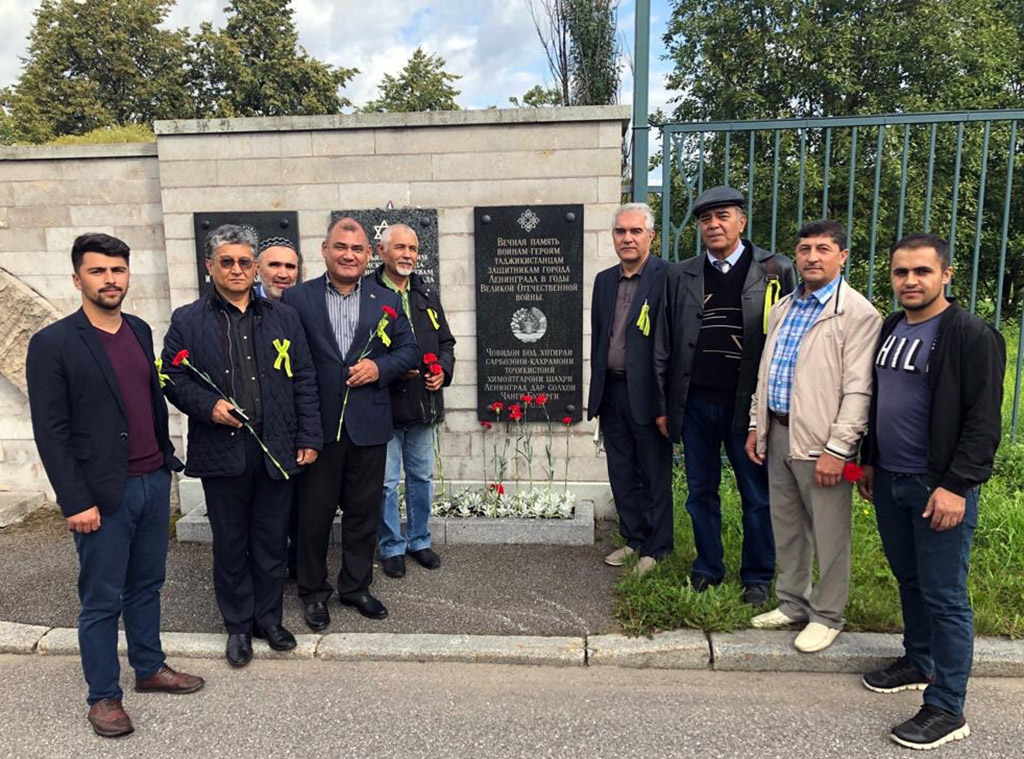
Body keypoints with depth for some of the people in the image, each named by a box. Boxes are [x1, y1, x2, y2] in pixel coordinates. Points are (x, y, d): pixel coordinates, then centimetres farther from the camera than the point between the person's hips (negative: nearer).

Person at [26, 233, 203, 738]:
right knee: (102, 601, 8)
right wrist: (76, 502, -14)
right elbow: (50, 432, -11)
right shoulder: (52, 344, -10)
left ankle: (150, 669, 35)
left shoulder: (140, 331, 8)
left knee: (146, 586, 18)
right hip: (104, 494, -5)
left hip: (153, 484, 6)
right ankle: (103, 696, 24)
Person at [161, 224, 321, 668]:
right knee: (230, 544, 11)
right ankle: (238, 626, 29)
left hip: (277, 450, 1)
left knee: (271, 542, 12)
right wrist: (207, 406, -15)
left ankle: (269, 619, 30)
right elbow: (173, 379, 3)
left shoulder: (284, 318, 8)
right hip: (221, 451, -1)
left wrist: (309, 438, 1)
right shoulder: (187, 321, 4)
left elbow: (303, 381, 6)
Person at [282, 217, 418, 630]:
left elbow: (409, 350, 8)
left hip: (368, 425, 2)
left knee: (363, 511, 13)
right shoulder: (297, 298, 1)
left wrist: (380, 367, -11)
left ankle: (356, 586, 31)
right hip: (317, 424, -1)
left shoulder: (386, 300, 6)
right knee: (314, 512, 10)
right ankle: (314, 591, 29)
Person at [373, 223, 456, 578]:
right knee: (387, 481, 6)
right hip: (384, 403, -5)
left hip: (423, 403, 6)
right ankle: (391, 547, 24)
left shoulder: (428, 295, 12)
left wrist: (443, 370, -1)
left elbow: (446, 342, 17)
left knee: (422, 476, 16)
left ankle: (419, 540, 33)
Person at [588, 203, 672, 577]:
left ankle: (656, 549, 23)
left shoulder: (666, 277, -10)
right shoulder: (604, 280, 11)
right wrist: (597, 394, 13)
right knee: (622, 474, 16)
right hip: (612, 391, 7)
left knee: (655, 475, 8)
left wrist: (665, 403, -17)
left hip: (647, 394, -6)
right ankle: (633, 539, 33)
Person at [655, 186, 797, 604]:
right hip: (695, 403, 3)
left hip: (750, 403, -2)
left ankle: (757, 577, 26)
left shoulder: (776, 271, -1)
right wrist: (662, 403, 4)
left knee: (757, 497, 9)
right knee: (701, 492, 13)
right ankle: (707, 569, 30)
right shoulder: (680, 276, 7)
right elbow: (664, 344, 7)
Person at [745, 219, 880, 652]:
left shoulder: (857, 313, -10)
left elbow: (858, 390, -15)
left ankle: (827, 616, 23)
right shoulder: (782, 309, 13)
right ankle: (793, 603, 34)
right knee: (786, 528, 18)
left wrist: (836, 449, -19)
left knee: (828, 536, 5)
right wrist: (756, 426, 14)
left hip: (820, 440, -7)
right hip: (778, 434, 7)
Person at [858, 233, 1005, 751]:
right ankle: (918, 662, 38)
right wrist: (869, 460, 19)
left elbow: (983, 420, -15)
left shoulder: (972, 336, -11)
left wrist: (956, 486, -19)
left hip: (940, 488, -7)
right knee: (908, 579, 19)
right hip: (890, 481, 7)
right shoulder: (889, 329, 11)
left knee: (944, 597, 1)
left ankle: (947, 709, 13)